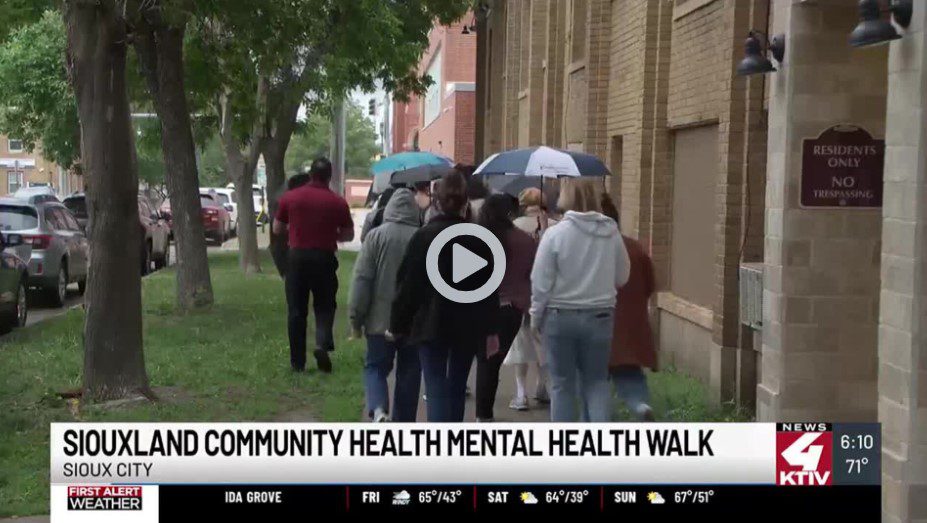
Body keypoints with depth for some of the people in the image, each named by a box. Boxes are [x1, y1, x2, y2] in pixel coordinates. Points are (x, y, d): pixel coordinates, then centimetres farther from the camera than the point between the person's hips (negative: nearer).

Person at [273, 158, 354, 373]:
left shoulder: (290, 198, -1)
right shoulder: (337, 202, -4)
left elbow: (277, 229, 7)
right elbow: (348, 235, 4)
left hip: (297, 256, 1)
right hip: (324, 257, -1)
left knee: (296, 310, 8)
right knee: (324, 306, 13)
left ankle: (298, 362, 10)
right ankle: (322, 343, -13)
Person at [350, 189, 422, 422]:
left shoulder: (376, 235, -6)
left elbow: (362, 279, -8)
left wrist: (356, 316, -1)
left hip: (381, 319, -1)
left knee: (376, 367, 9)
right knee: (409, 373, 12)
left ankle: (379, 410, -15)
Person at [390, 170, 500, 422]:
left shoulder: (423, 236, -6)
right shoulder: (479, 239, -2)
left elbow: (408, 284, -5)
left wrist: (398, 324, 4)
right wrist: (491, 330, 6)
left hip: (431, 325, -2)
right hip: (468, 326, 2)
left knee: (437, 389, -4)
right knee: (457, 387, 16)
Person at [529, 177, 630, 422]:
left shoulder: (555, 233, -13)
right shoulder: (611, 233, -5)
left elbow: (540, 282, -8)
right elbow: (622, 277, 5)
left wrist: (536, 317, 5)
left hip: (560, 316, -2)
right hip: (599, 317, 2)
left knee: (562, 383, 10)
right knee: (597, 380, 14)